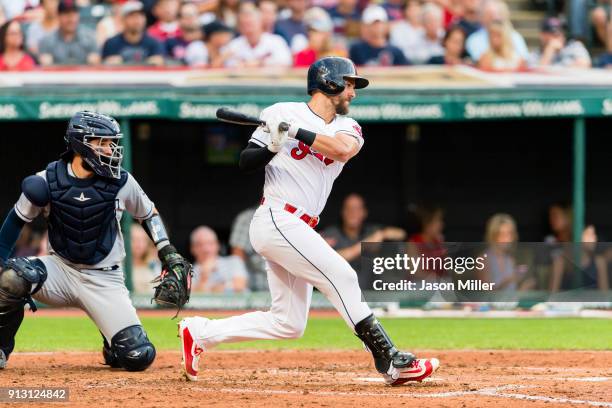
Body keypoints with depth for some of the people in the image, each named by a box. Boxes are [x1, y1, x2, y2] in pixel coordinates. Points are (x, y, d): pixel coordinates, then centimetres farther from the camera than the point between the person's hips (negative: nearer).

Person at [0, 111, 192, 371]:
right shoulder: (46, 182, -10)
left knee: (139, 357, -15)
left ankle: (113, 346, 25)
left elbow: (148, 213, 12)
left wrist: (168, 252, 2)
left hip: (105, 280, 1)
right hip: (61, 270, -1)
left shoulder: (121, 182, -7)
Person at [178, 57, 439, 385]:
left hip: (298, 230, 8)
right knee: (342, 276, -16)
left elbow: (343, 148, -13)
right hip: (277, 220, -8)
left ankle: (199, 333, 16)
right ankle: (390, 360, -16)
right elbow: (245, 162, -2)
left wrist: (296, 132, -21)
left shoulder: (347, 127, 11)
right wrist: (272, 147, -21)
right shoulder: (283, 113, -2)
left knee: (289, 323, 7)